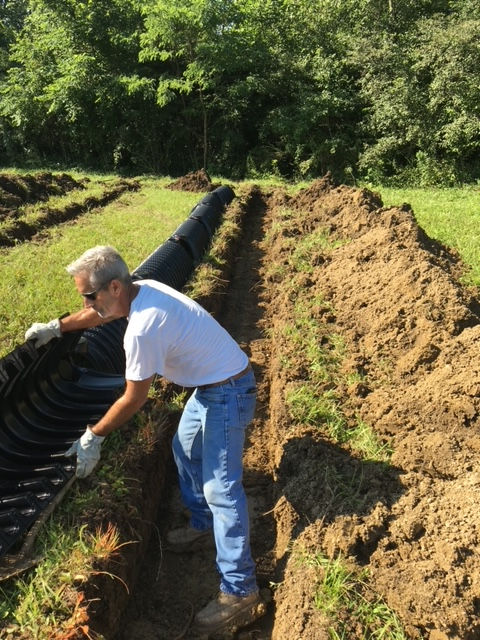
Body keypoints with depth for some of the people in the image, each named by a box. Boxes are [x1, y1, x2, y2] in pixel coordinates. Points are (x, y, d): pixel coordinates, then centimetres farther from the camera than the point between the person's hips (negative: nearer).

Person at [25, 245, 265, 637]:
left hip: (228, 392, -10)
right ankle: (202, 526, 43)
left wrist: (93, 436, -7)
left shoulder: (142, 329, -31)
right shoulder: (141, 289, -3)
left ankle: (240, 593, 1)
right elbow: (100, 315, 20)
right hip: (213, 383, 10)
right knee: (186, 449, 25)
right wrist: (57, 327, 30)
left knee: (220, 487, -8)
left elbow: (133, 400, -20)